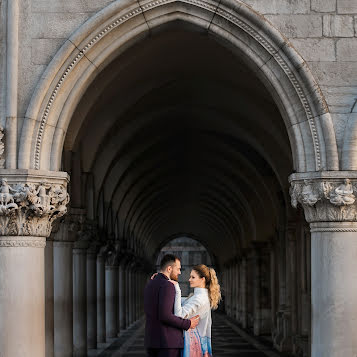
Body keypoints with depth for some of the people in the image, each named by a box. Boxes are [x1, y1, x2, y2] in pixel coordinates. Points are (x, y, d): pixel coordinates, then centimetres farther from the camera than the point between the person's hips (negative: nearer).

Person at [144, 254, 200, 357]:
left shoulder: (149, 285, 15)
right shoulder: (167, 286, -14)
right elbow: (165, 316, -22)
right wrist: (187, 324, -12)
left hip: (151, 340, 9)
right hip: (168, 342, -9)